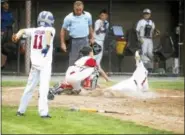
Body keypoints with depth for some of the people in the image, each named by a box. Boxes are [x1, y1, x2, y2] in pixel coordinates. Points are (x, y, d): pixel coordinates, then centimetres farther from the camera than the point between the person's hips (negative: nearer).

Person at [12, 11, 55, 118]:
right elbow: (48, 32, -24)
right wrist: (48, 45, -38)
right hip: (45, 63, -5)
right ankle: (43, 112, -17)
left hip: (35, 63, 5)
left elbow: (23, 30, 0)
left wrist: (17, 35, -20)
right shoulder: (50, 29, -3)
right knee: (44, 88, -9)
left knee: (30, 87, 15)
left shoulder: (34, 30, 12)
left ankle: (21, 110, 18)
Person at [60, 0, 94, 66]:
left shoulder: (87, 15, 3)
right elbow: (63, 30, 0)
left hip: (85, 40, 2)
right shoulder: (69, 18, -7)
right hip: (74, 41, -2)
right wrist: (63, 43, -1)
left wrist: (91, 38, 20)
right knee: (73, 60, 4)